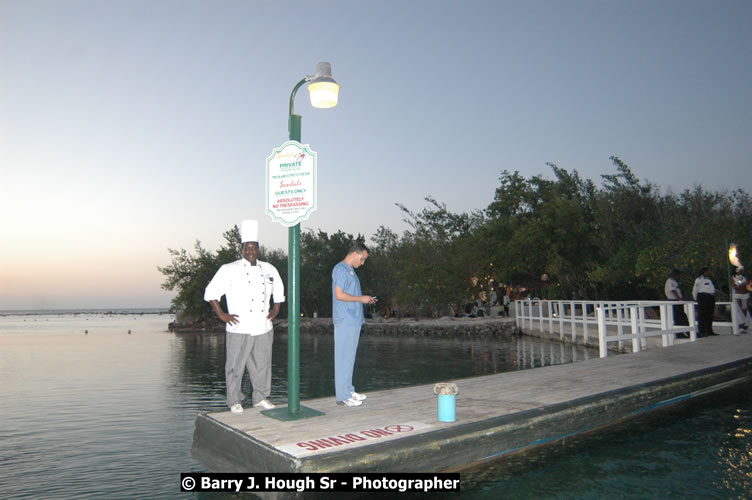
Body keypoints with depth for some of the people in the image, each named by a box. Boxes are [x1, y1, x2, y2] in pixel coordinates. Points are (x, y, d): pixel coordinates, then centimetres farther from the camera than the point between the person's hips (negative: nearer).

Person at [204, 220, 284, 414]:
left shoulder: (269, 269, 10)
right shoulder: (229, 269, -4)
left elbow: (278, 291, 25)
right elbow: (211, 292, -2)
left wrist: (276, 310, 13)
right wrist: (221, 314, -7)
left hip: (263, 328, 4)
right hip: (239, 329, -4)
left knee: (262, 364, 10)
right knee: (235, 365, 3)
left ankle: (260, 398, 25)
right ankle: (234, 401, 17)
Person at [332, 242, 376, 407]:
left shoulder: (350, 270, 20)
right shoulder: (341, 269, -12)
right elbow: (339, 294, -20)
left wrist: (365, 299, 10)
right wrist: (361, 298, -12)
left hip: (353, 320, 10)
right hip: (345, 321, -10)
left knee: (349, 357, 13)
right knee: (344, 358, -5)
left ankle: (348, 391, 21)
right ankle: (343, 396, -1)